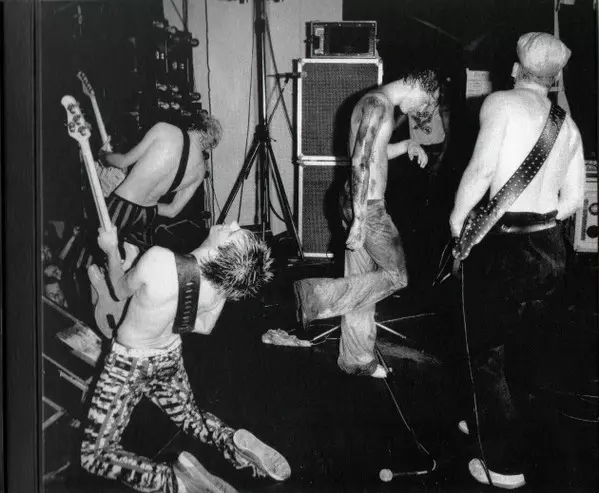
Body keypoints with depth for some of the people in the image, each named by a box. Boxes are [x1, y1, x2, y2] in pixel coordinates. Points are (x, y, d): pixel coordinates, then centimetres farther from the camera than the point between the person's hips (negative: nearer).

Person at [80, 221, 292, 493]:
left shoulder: (157, 260, -37)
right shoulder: (229, 282, -20)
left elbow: (121, 291, -14)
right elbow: (204, 327, 0)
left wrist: (111, 248, 3)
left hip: (129, 363, -5)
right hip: (170, 357, 5)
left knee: (93, 457, 5)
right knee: (191, 418, 32)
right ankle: (235, 442, 1)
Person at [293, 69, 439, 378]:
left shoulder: (378, 103, 16)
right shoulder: (379, 103, -16)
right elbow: (360, 162, -24)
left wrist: (406, 145, 13)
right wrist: (359, 220, -25)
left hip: (361, 204, 10)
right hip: (366, 206, -10)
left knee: (362, 281, 14)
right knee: (397, 276, 0)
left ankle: (357, 360, 23)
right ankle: (315, 295, -5)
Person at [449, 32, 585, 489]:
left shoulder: (501, 102, -6)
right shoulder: (568, 125, 11)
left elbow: (482, 168, -20)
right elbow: (573, 200, 12)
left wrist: (458, 219, -8)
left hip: (503, 248, -6)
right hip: (550, 249, 6)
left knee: (491, 356, 8)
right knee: (528, 356, 20)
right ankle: (526, 446, 35)